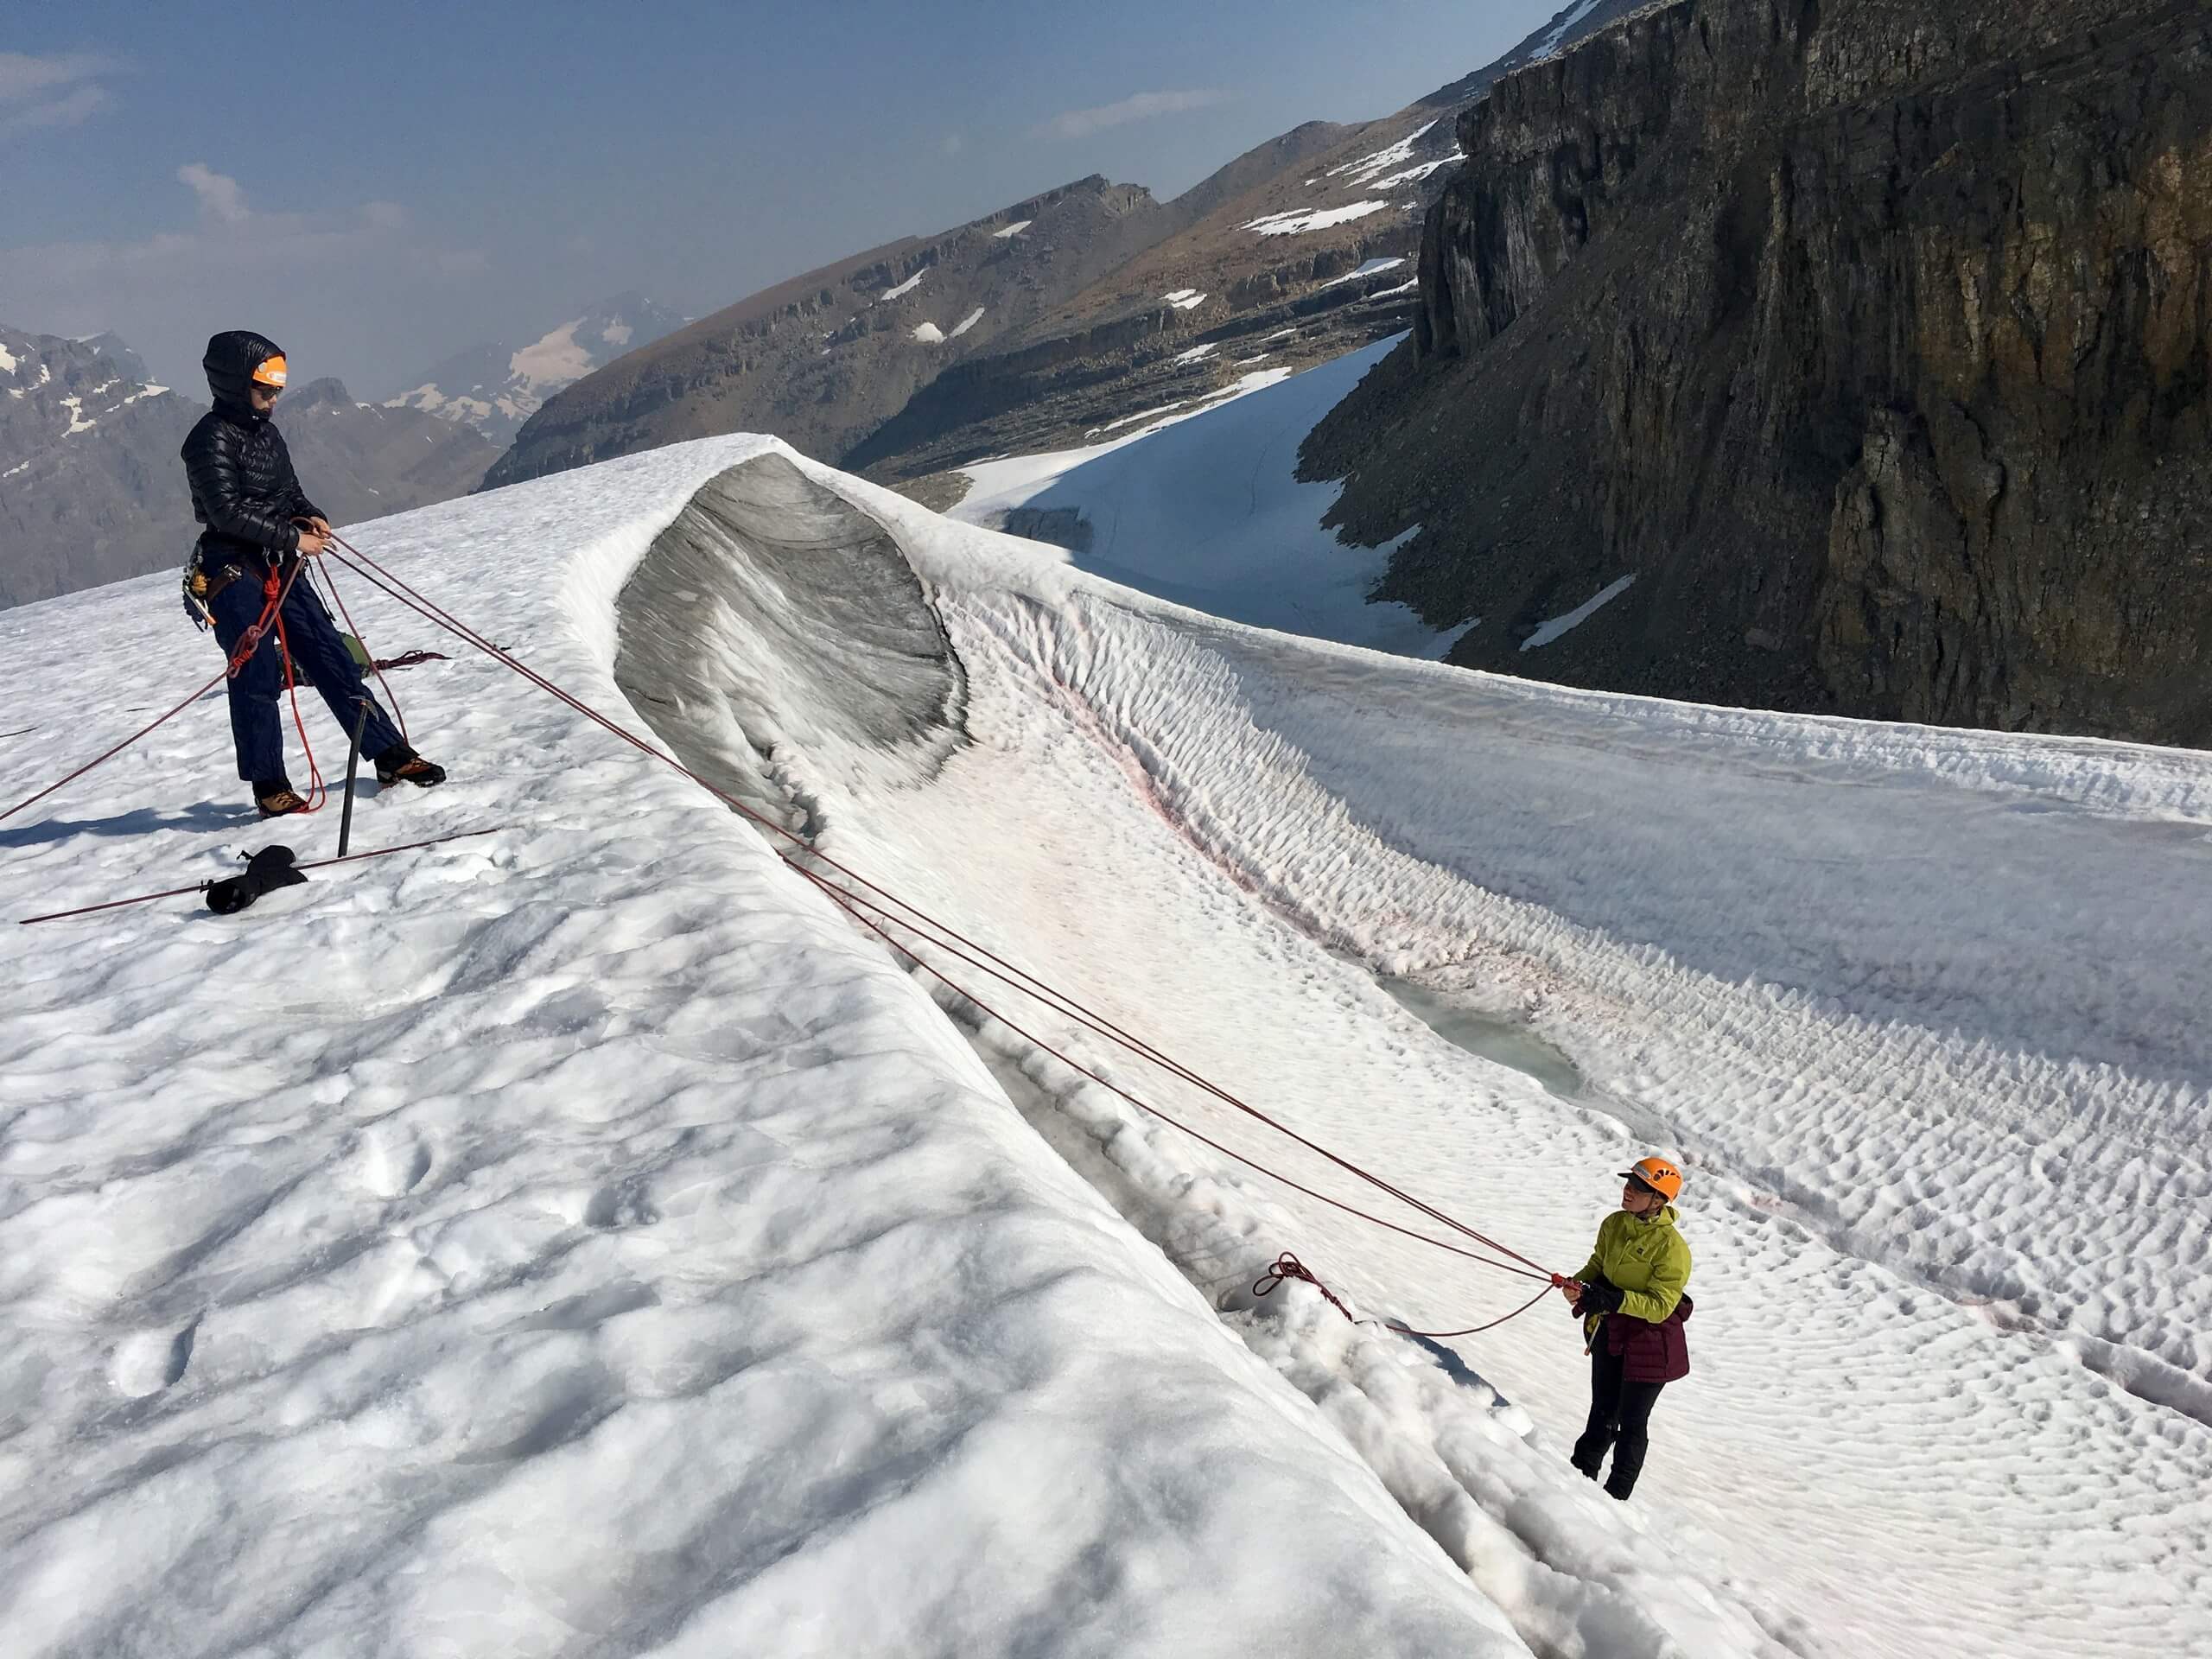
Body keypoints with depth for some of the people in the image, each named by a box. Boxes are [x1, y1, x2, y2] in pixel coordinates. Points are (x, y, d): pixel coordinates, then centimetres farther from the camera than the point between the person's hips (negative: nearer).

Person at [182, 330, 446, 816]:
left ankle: (390, 756, 9)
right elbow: (227, 511, -20)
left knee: (332, 658, 6)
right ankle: (270, 788, 3)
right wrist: (292, 538, -18)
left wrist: (311, 516, 1)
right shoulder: (212, 439, -12)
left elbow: (290, 492, 22)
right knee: (257, 678, -6)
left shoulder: (267, 434, 13)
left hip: (280, 569, 8)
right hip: (233, 571, -8)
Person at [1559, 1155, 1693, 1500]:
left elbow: (1660, 1307, -25)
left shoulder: (1672, 1247, -25)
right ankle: (1582, 1475, 38)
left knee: (1632, 1423, 10)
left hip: (1650, 1341, -6)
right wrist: (1580, 1284, -10)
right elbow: (1598, 1264, 11)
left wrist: (1614, 1299, -37)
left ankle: (1616, 1496, 25)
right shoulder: (1614, 1225, -5)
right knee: (1602, 1412, 22)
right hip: (1609, 1333, 6)